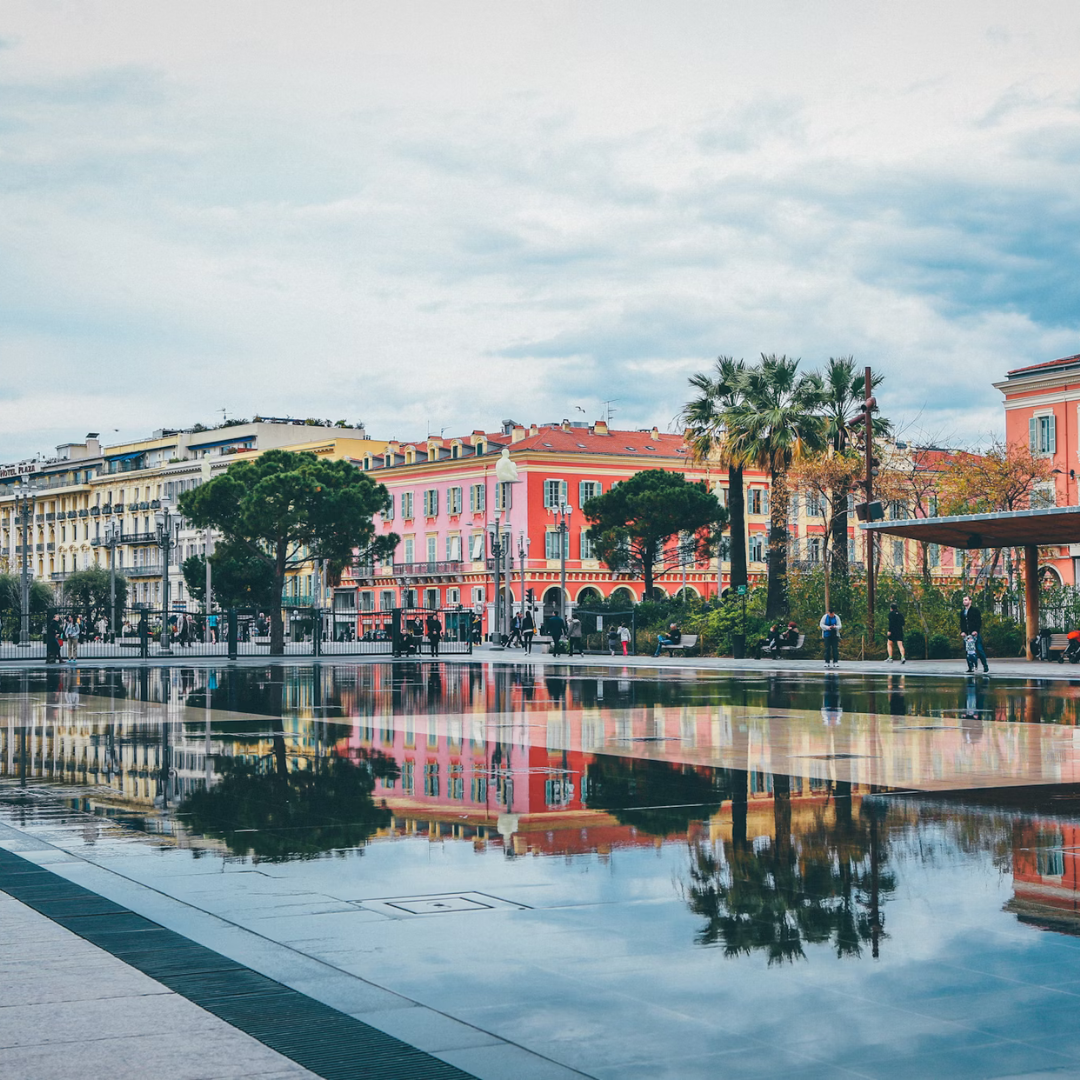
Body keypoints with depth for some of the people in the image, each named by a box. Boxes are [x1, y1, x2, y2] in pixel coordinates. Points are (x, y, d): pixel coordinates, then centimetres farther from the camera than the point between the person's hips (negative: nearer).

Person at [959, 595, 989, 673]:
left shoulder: (975, 610, 0)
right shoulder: (962, 612, 17)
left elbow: (979, 621, -5)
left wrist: (976, 631, -16)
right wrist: (962, 632, 2)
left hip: (975, 633, -5)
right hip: (966, 634, 5)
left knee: (979, 649, -7)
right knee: (967, 651, 0)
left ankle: (985, 666, 2)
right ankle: (971, 667, 5)